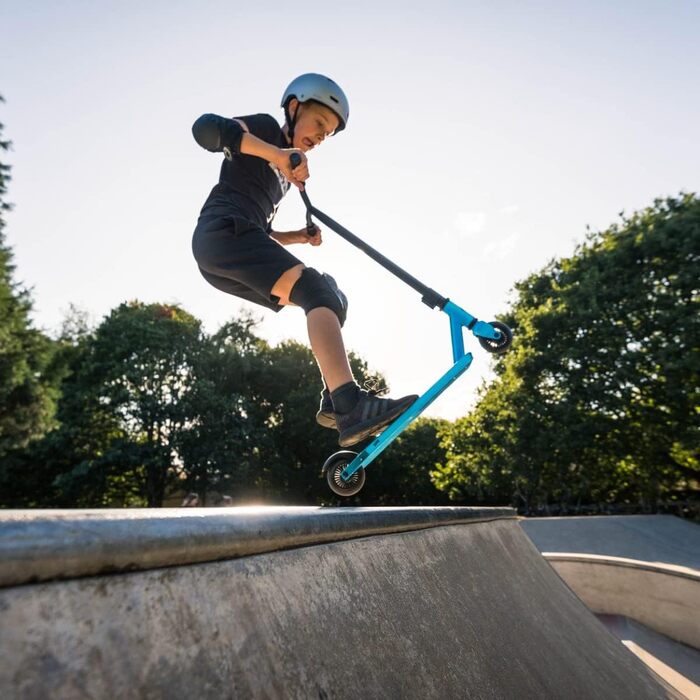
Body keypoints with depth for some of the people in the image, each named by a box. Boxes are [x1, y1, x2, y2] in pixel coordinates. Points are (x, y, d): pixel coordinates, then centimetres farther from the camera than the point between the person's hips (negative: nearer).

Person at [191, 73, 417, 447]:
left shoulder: (286, 174, 29)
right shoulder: (265, 126, 8)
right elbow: (205, 127, -13)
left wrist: (297, 236, 12)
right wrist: (276, 154, -23)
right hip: (224, 231, -8)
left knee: (333, 300, 4)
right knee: (319, 292, -25)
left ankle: (335, 401, -7)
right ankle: (351, 405, -39)